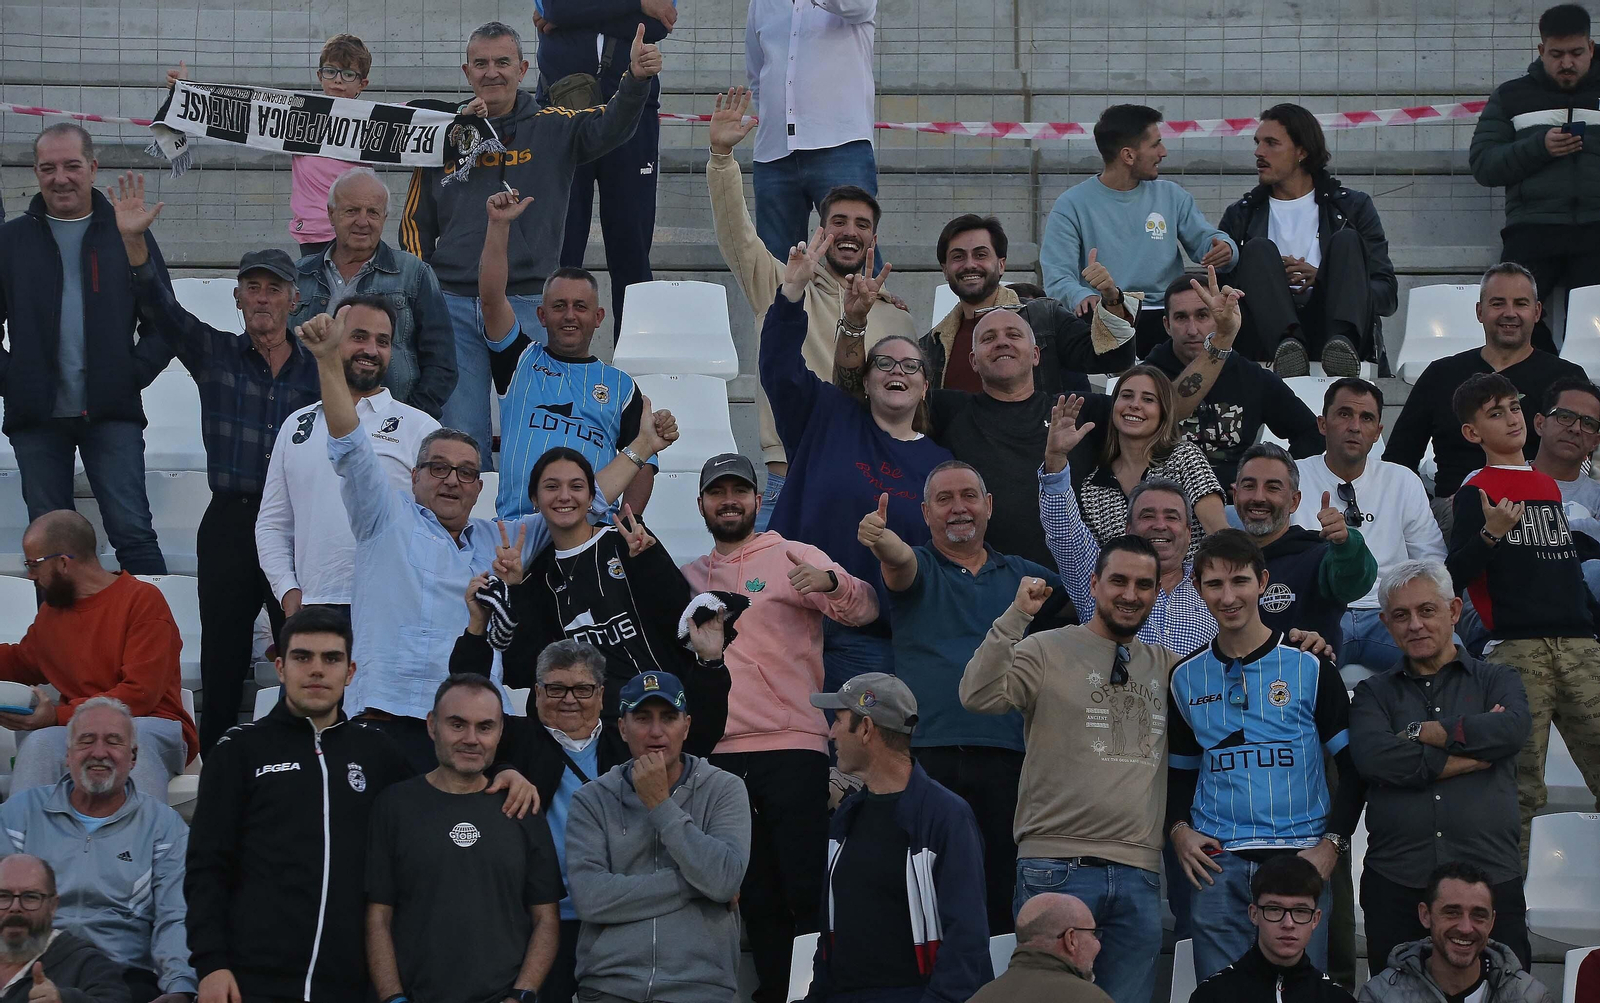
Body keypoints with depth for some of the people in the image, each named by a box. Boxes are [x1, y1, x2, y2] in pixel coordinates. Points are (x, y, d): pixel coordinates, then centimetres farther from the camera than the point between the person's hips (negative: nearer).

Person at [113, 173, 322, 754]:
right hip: (230, 524, 0)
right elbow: (159, 307, -6)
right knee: (222, 652, 3)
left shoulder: (317, 368, 8)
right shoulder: (214, 354, 7)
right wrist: (133, 240, -18)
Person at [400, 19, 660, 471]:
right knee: (460, 438, 3)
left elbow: (610, 126, -13)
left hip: (529, 304, -1)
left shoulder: (553, 129, 5)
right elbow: (415, 222, 16)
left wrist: (636, 79, -33)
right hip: (452, 304, 2)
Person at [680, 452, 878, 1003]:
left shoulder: (793, 557, 2)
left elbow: (865, 608, -10)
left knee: (807, 888, -9)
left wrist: (830, 582, -33)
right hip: (721, 755, 5)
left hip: (793, 749, -5)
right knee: (756, 897, 8)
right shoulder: (690, 577, 17)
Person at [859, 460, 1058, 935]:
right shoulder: (917, 567, 8)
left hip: (1005, 756, 2)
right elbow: (900, 560, -16)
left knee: (1003, 887, 3)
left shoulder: (1024, 576, 18)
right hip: (925, 751, -2)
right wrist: (881, 541, -39)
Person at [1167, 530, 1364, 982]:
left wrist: (1332, 844, -7)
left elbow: (1353, 767, 3)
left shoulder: (1310, 668, 1)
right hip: (1217, 864, 2)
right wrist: (1178, 829, 3)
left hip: (1301, 859, -2)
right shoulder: (1186, 678, 10)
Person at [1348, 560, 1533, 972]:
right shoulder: (1373, 693, 13)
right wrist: (1476, 754, -6)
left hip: (1491, 880, -1)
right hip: (1395, 884, 1)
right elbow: (1372, 757, -9)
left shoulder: (1497, 680, 14)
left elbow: (1512, 729, -10)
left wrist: (1420, 732, -4)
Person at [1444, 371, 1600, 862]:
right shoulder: (1476, 492, 2)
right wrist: (1490, 534, -19)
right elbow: (1454, 577, -6)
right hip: (1518, 649, -6)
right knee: (1519, 788, -8)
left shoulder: (1548, 485, 22)